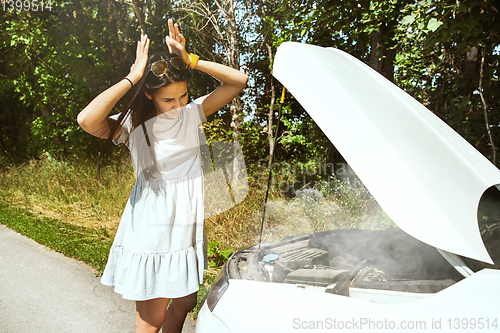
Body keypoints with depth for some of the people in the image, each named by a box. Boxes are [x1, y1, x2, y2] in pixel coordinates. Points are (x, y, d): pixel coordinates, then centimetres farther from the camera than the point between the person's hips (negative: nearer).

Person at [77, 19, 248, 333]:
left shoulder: (192, 113, 0)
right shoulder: (133, 125, -11)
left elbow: (239, 80, -3)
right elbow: (87, 119, -33)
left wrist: (191, 61, -14)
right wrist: (133, 77, -23)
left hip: (187, 228, 5)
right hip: (150, 232, -4)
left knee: (185, 303, 20)